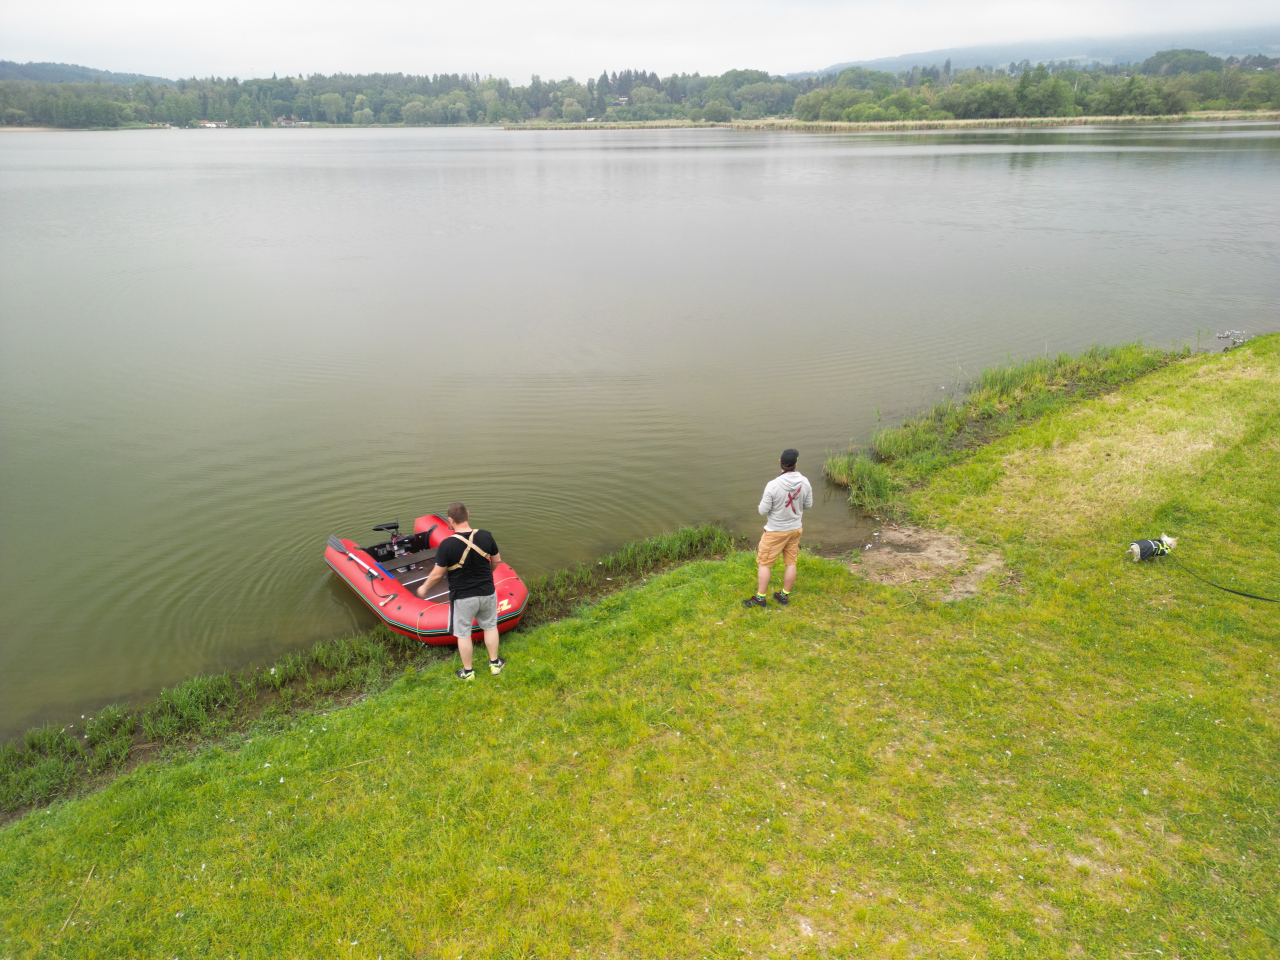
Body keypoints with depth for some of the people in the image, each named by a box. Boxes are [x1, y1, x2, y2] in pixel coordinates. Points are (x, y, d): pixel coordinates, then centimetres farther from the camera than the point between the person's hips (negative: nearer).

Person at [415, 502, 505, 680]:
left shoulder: (447, 544, -23)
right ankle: (495, 663, 37)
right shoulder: (486, 536, -13)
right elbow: (496, 561, 2)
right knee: (490, 626, 23)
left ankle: (468, 672, 30)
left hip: (462, 597, -3)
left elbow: (437, 574, -14)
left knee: (463, 634, 16)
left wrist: (424, 588, 5)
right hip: (487, 592, 3)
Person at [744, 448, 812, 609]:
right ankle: (785, 595, 30)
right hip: (795, 529, 5)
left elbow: (763, 511, -18)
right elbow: (808, 504, 2)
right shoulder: (804, 482, -13)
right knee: (790, 562, 17)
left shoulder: (773, 485, -27)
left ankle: (760, 598, 18)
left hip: (776, 531, -5)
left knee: (764, 563, 9)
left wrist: (762, 504, 3)